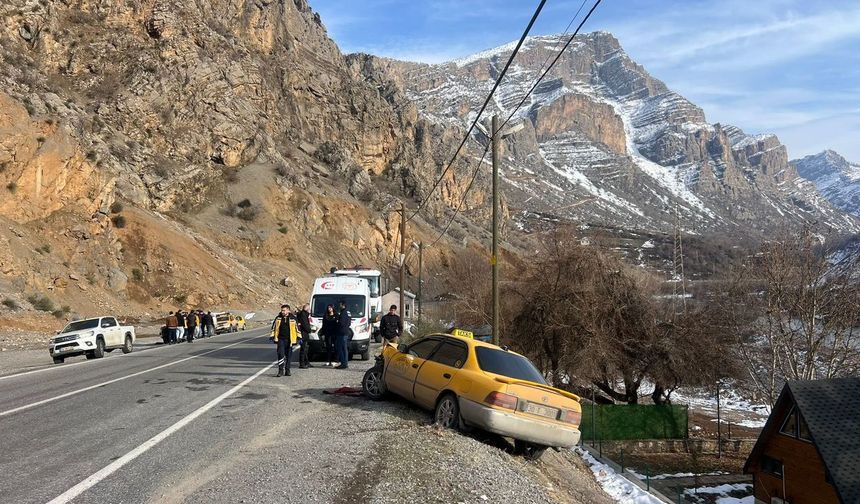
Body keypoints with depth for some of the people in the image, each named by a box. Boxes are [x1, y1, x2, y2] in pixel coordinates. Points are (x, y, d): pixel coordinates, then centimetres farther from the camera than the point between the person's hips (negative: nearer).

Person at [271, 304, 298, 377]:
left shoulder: (293, 318, 0)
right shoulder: (278, 318, 4)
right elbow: (273, 327, 12)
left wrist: (299, 337, 3)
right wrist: (272, 336, 6)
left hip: (289, 340, 0)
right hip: (280, 339, 0)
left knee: (288, 356, 7)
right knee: (281, 354, -12)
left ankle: (287, 370, 19)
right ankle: (281, 370, -10)